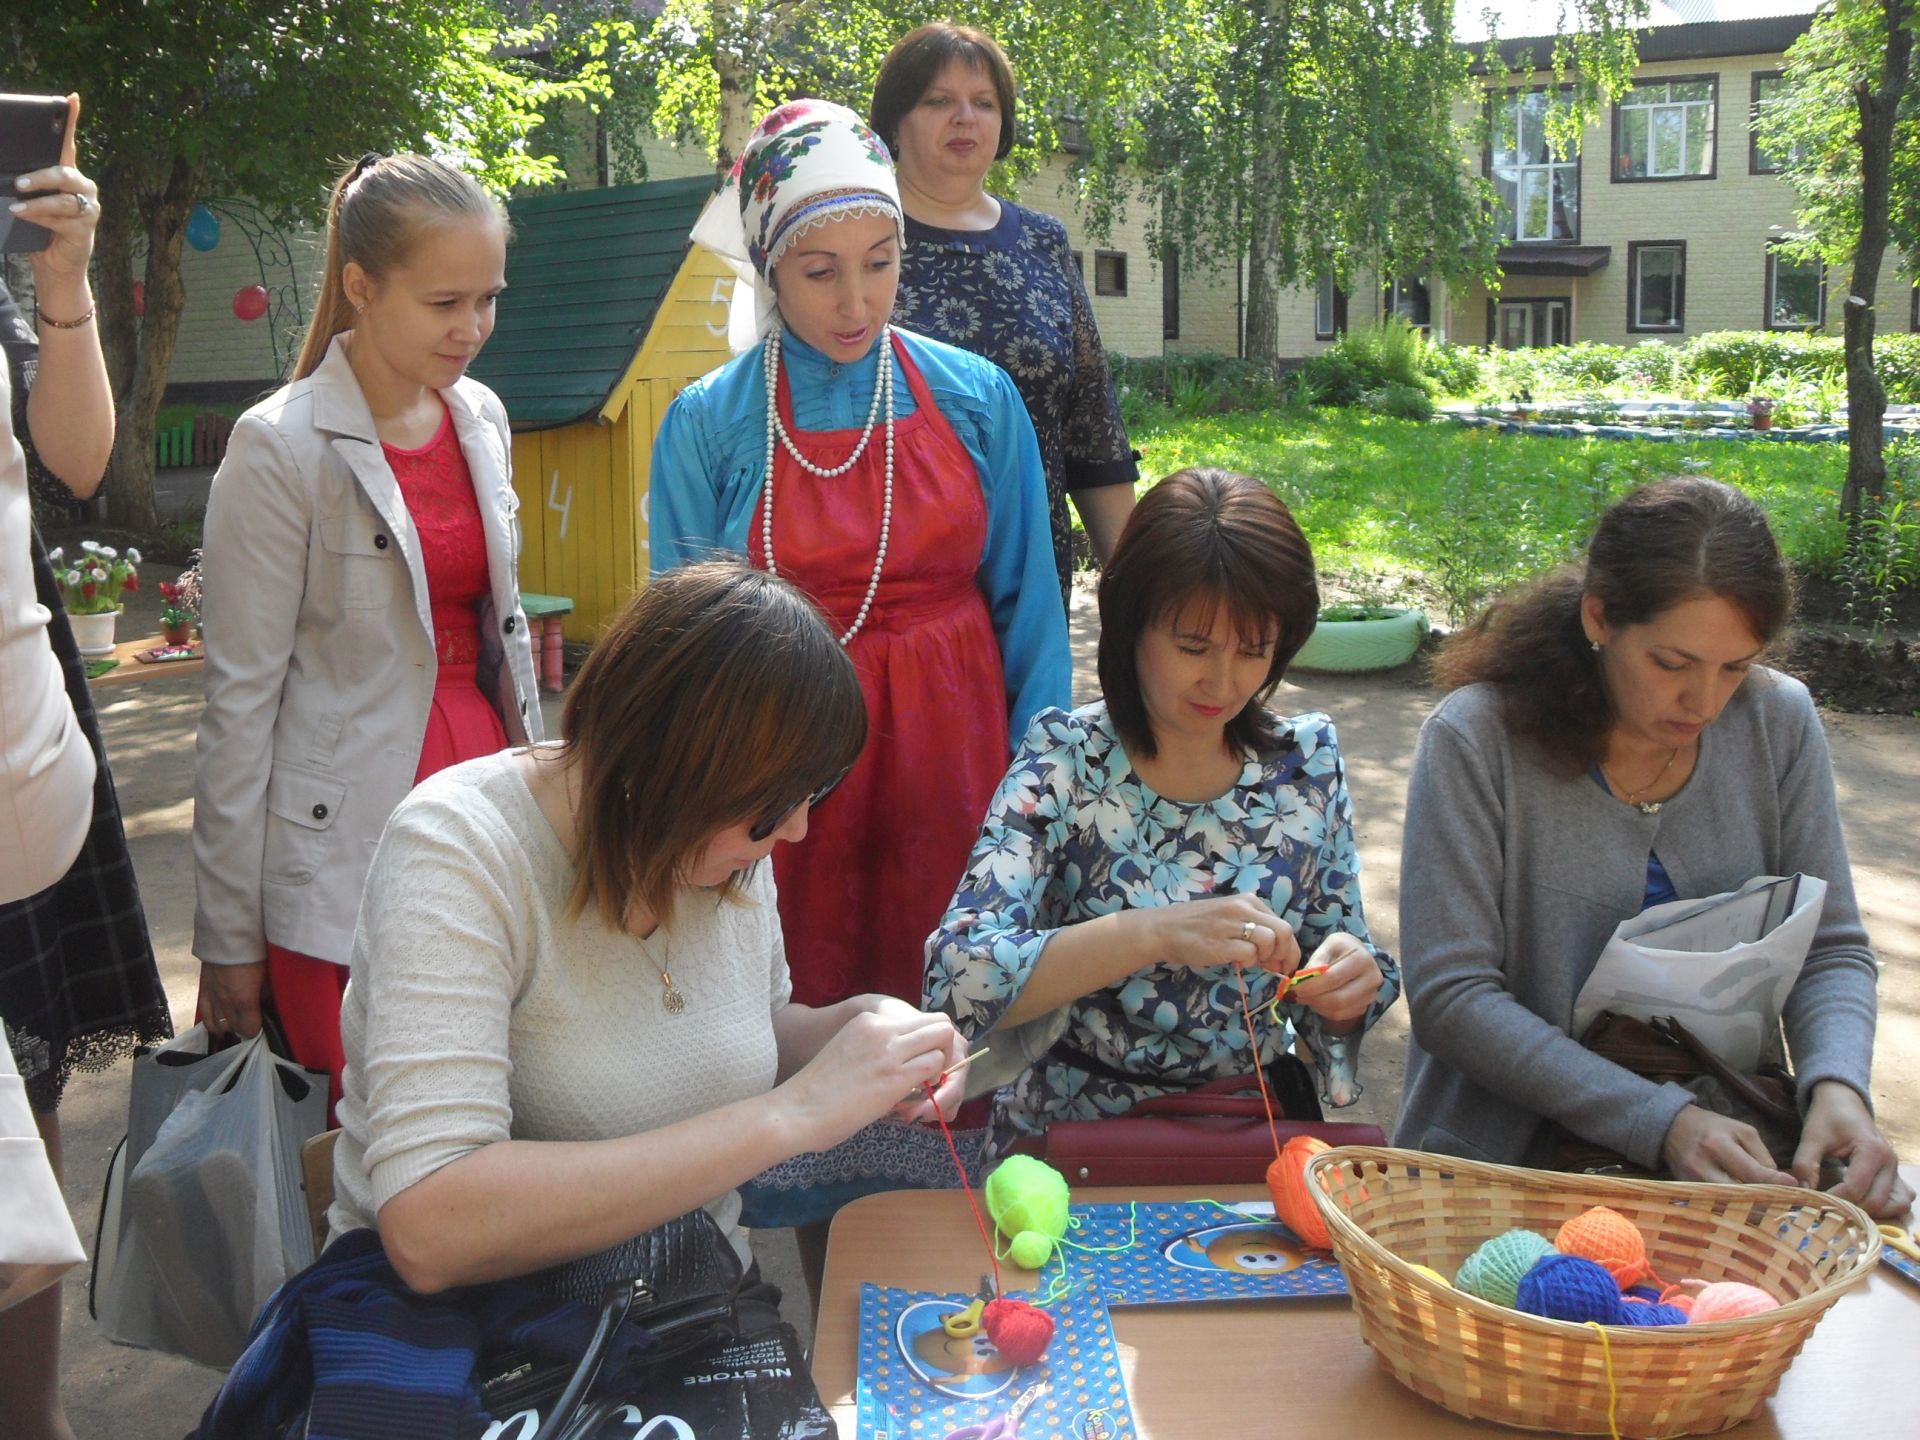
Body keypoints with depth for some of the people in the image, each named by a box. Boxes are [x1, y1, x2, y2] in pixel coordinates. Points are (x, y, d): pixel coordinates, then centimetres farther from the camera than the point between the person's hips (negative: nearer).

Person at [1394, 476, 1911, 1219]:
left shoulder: (1779, 722, 0)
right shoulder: (1475, 740, -13)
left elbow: (1831, 949, 5)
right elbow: (1450, 997, -16)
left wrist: (1838, 1086, -16)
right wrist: (1662, 1122, -24)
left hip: (1726, 1152, 4)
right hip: (1500, 1163, -3)